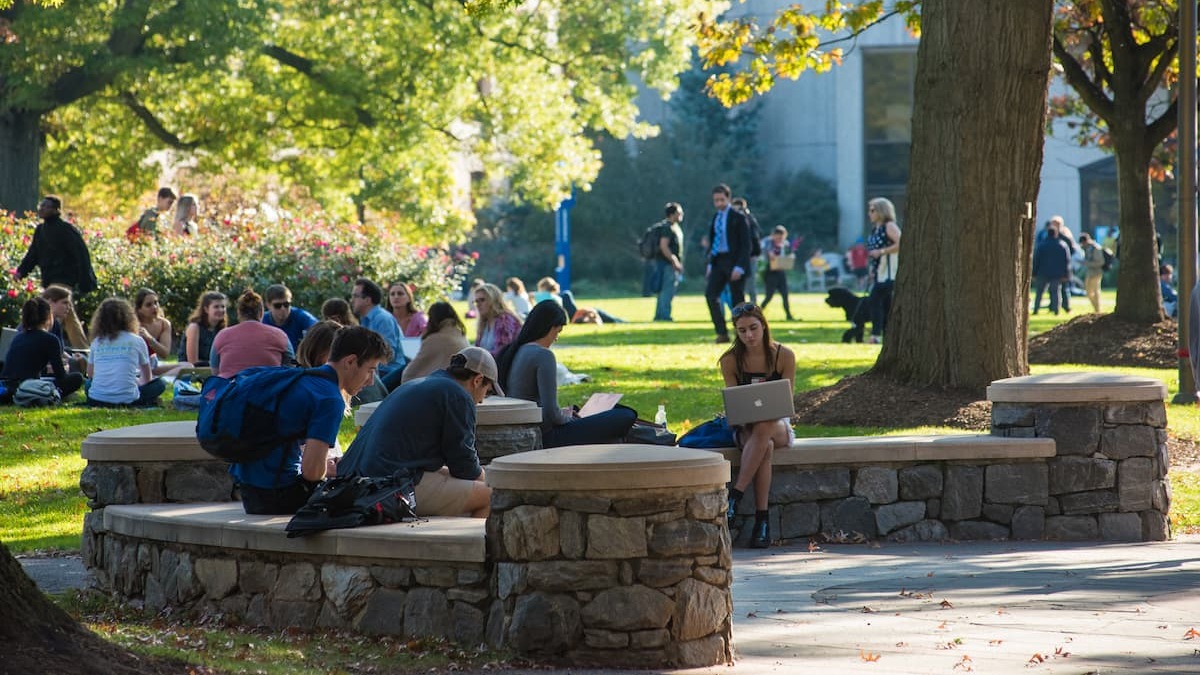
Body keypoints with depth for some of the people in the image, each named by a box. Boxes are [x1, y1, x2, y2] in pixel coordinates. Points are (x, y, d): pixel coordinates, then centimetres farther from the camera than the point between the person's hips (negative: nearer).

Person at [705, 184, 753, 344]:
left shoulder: (738, 218, -7)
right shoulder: (714, 219, 12)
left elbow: (745, 244, -10)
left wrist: (739, 267, -18)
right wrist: (710, 264, 8)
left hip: (735, 262, -6)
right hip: (718, 262, 6)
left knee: (737, 299, -2)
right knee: (710, 294, -10)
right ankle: (722, 333, -8)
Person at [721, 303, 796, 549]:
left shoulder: (784, 356, -4)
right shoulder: (730, 360, -1)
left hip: (778, 425, 0)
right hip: (745, 427, 0)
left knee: (763, 429, -40)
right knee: (765, 447, -38)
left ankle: (734, 496, -41)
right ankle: (762, 521, -41)